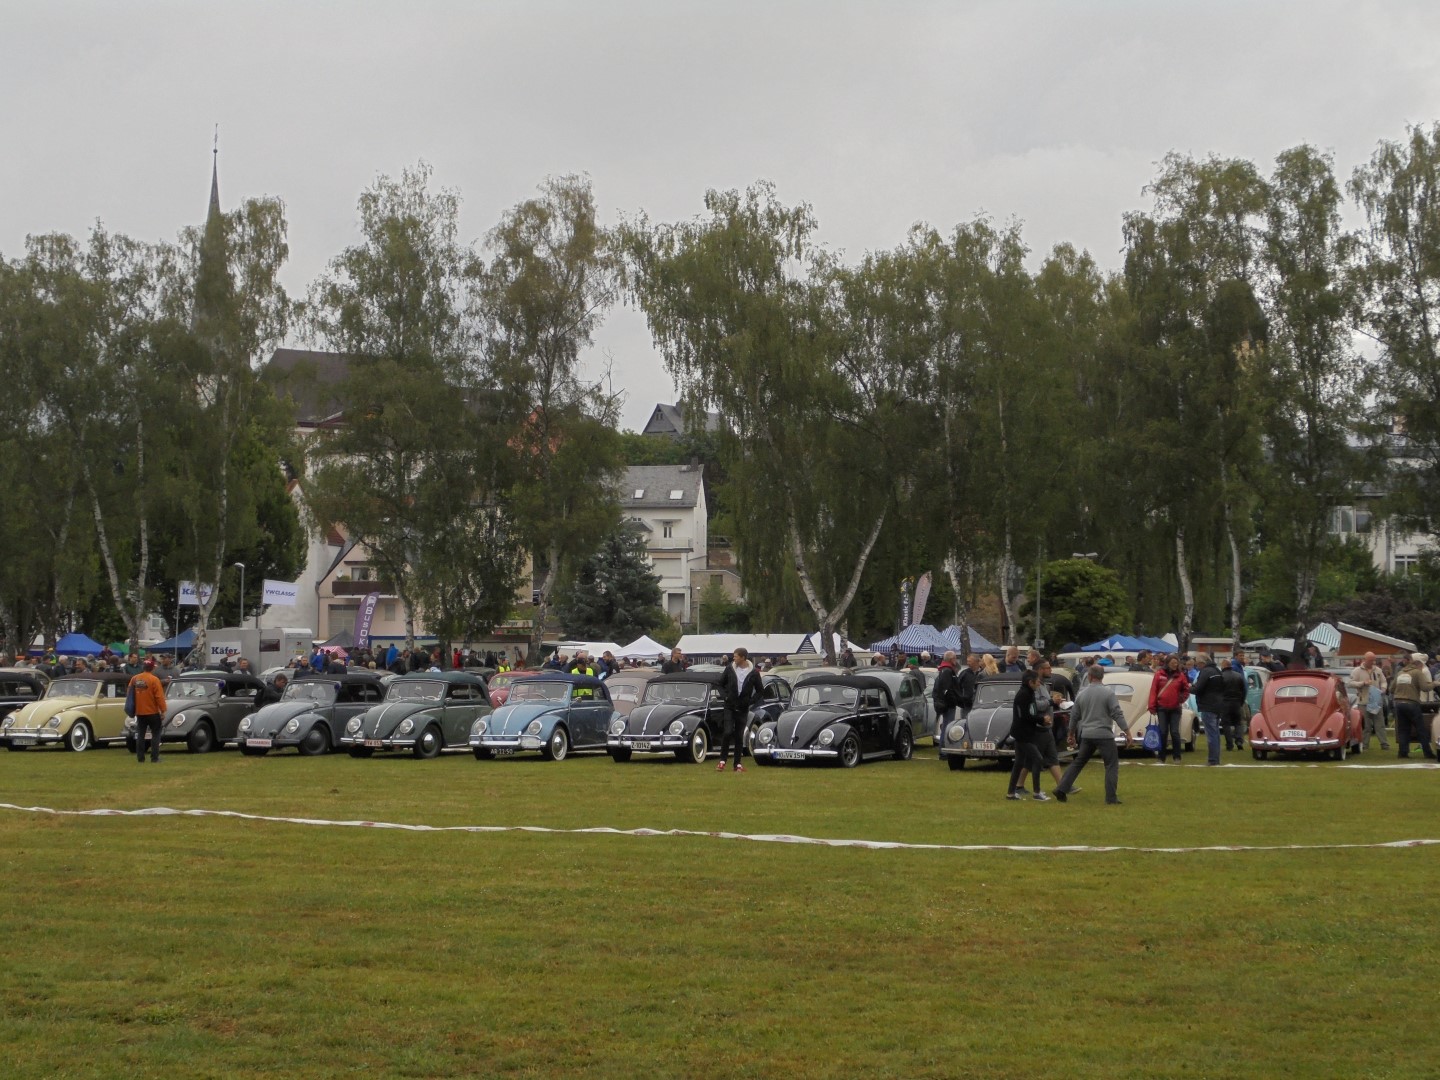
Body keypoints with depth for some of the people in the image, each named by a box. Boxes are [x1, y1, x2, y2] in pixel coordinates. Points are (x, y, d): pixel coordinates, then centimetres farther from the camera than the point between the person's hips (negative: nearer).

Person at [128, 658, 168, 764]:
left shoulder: (134, 679, 1)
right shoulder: (154, 680, -14)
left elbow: (129, 694, 8)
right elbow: (159, 697, -15)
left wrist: (133, 708, 21)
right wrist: (163, 711, -8)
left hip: (139, 712, 4)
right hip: (153, 712, -4)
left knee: (140, 735, 10)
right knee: (155, 734, 6)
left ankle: (140, 758, 9)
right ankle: (154, 757, 1)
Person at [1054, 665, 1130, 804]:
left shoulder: (1082, 694, 6)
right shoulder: (1108, 692, -8)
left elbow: (1074, 716, 13)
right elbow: (1117, 714, -12)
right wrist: (1127, 732, -8)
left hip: (1086, 735, 5)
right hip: (1104, 735, -5)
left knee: (1078, 762, 16)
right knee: (1112, 765, 3)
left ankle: (1062, 790, 11)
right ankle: (1111, 798, -2)